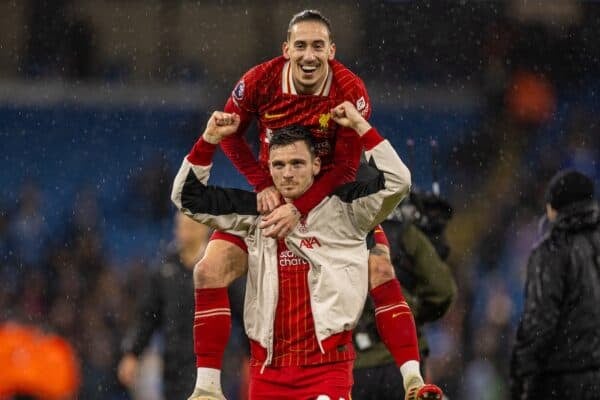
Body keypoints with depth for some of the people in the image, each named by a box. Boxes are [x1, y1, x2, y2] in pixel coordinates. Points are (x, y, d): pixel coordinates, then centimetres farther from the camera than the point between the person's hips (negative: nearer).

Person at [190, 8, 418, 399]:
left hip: (332, 194, -2)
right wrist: (263, 186, -13)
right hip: (272, 196, 2)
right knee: (210, 270, -13)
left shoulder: (351, 92, -22)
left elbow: (347, 167, -19)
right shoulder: (260, 81, -17)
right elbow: (230, 133, -1)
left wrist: (300, 209, -28)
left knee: (380, 270, -21)